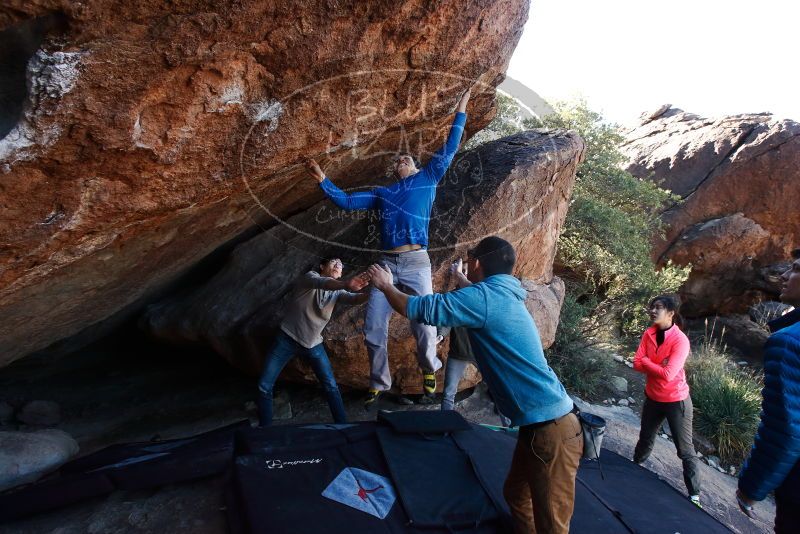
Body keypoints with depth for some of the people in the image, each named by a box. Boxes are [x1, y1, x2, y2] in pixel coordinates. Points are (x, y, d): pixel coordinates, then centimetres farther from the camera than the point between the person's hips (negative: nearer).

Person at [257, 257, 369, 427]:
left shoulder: (337, 292, -2)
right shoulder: (310, 277, -13)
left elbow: (355, 298, -22)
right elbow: (323, 283, -37)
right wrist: (346, 284, -59)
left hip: (313, 343, 3)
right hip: (287, 338, -3)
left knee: (331, 386, -2)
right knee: (264, 386, -3)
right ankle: (264, 428, 15)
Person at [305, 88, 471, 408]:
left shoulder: (427, 180, 17)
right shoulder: (381, 194, 25)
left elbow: (448, 150, 17)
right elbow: (347, 201, 25)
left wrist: (460, 113, 18)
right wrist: (323, 181, 18)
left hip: (416, 263, -3)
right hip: (386, 264, 3)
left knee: (424, 327, -7)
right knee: (373, 329, 0)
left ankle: (430, 371, 23)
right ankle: (379, 383, 18)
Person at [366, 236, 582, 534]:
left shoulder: (485, 296, -18)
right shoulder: (503, 295, 9)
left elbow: (420, 309, -12)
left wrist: (386, 286, 4)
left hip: (550, 429, -10)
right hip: (540, 424, 10)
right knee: (516, 495, 24)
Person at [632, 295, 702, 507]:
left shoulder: (680, 340, -23)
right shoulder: (649, 333, -5)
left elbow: (668, 375, -29)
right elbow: (637, 364, -8)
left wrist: (647, 361, -15)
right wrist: (658, 366, -22)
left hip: (676, 401, -6)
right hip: (652, 397, 6)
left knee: (685, 450, 6)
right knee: (646, 438, 24)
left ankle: (694, 494, 18)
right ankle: (635, 466, 46)